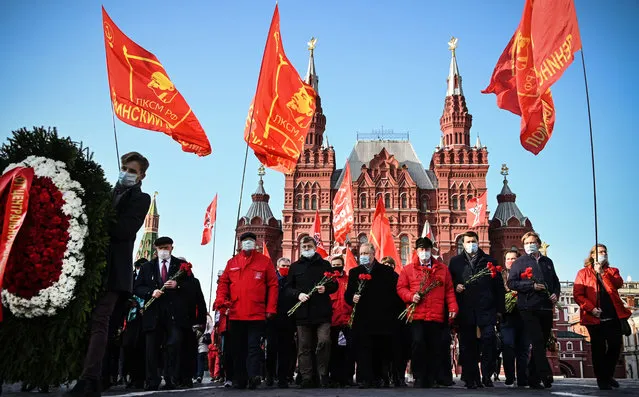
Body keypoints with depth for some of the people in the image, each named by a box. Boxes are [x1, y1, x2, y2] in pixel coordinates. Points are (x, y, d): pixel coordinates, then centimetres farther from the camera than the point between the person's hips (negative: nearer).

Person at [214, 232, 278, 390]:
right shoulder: (232, 262, 13)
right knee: (238, 348, 10)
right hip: (236, 314, 3)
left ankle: (253, 376, -8)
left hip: (257, 314, -3)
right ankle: (239, 380, 18)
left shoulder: (265, 261, 4)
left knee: (254, 346, -6)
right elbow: (223, 282, 12)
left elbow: (273, 285, 1)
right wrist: (220, 300, -6)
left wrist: (271, 308, -6)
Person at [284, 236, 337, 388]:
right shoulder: (295, 266, 12)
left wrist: (326, 288, -10)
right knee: (304, 347, 3)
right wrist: (298, 294, -9)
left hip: (322, 312, -1)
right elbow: (287, 288, 10)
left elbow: (335, 285, 11)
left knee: (324, 341, -13)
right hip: (303, 313, 1)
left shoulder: (325, 264, 10)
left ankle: (323, 374, 4)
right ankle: (306, 378, 11)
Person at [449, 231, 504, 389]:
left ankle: (487, 375, 3)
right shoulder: (455, 261, 14)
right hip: (465, 311, 1)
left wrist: (499, 309, 4)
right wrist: (455, 287, -9)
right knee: (467, 346, 2)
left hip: (486, 309, 0)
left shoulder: (489, 261, 13)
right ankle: (471, 379, 12)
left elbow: (499, 286, 10)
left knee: (488, 338, -13)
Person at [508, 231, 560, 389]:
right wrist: (532, 286, -14)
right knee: (537, 342, -13)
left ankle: (533, 379, 18)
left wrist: (556, 294, 3)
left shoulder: (547, 262, 19)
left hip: (546, 308, 5)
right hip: (529, 308, -5)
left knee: (542, 343, 9)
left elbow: (555, 281, 24)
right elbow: (511, 282, -4)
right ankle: (546, 376, -13)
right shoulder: (519, 262, 4)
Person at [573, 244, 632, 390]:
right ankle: (601, 379, 11)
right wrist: (591, 308, -15)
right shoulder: (583, 273, 6)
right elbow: (577, 294, -3)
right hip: (595, 317, -3)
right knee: (599, 348, 0)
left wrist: (602, 272, -11)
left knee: (615, 346, 4)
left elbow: (619, 284, -4)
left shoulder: (612, 271, 18)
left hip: (613, 316, 3)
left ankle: (608, 375, 24)